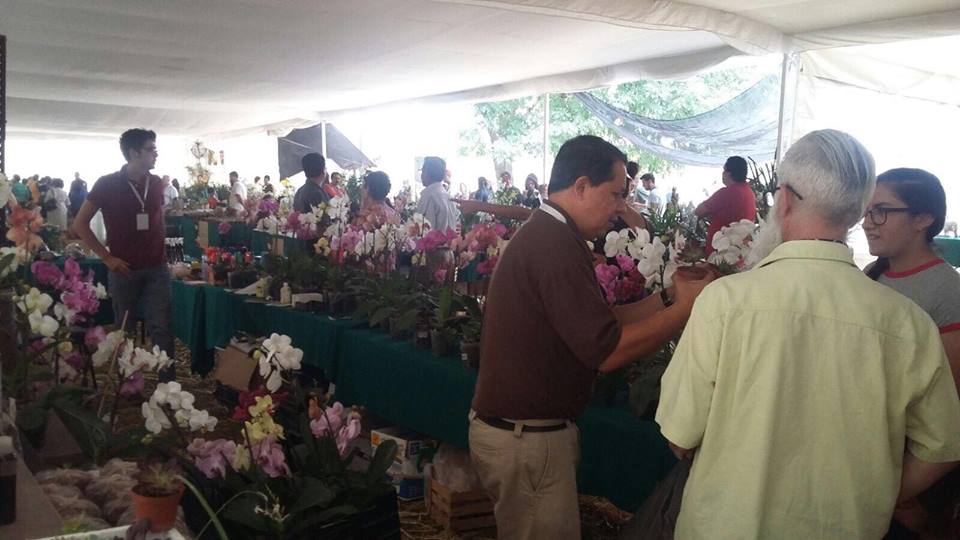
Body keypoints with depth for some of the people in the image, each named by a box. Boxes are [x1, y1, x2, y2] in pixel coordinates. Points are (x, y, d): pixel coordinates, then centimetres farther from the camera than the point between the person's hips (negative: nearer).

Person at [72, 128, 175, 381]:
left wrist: (162, 249, 9)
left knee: (161, 327, -3)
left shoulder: (157, 183, 5)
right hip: (124, 269, -2)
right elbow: (80, 224, -2)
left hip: (156, 268, 2)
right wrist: (107, 257, -8)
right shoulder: (107, 184, -7)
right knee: (125, 330, 9)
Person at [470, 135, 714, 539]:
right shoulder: (556, 245, -23)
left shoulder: (541, 234, 9)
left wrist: (668, 296, 4)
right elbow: (606, 351, -24)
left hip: (513, 427, 10)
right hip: (526, 438, -10)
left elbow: (596, 321, 10)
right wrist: (685, 307, -15)